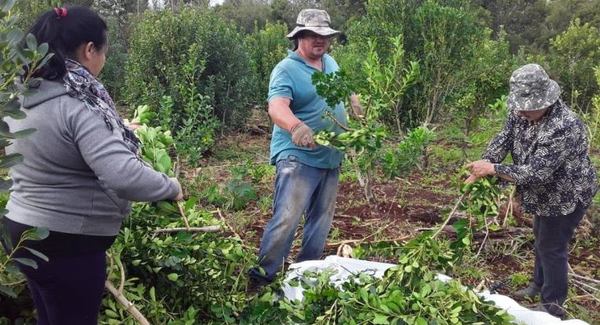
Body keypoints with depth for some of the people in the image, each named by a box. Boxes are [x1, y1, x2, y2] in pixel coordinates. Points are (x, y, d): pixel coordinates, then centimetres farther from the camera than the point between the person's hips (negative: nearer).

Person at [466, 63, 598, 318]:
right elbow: (503, 139, -6)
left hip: (566, 196, -8)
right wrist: (481, 168, -22)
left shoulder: (564, 128, -39)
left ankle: (552, 307, 22)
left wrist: (492, 168, -35)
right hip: (545, 193, 9)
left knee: (552, 248, 4)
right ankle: (539, 285, 47)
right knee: (541, 239, 25)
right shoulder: (522, 111, -13)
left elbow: (535, 173, -39)